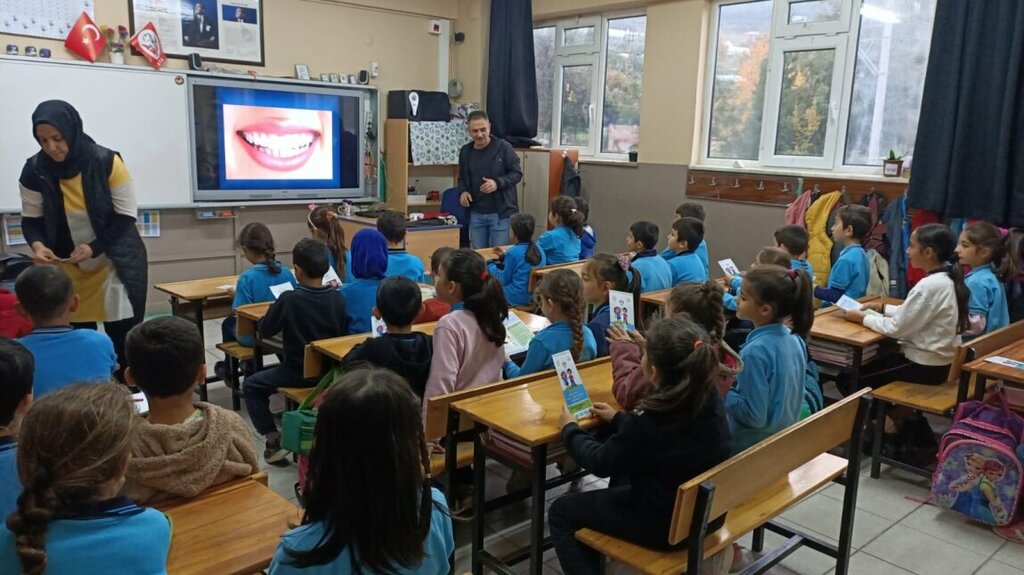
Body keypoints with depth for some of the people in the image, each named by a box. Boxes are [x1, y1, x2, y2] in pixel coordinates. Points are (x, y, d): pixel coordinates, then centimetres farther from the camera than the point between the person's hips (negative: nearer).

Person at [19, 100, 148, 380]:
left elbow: (125, 216, -11)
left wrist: (94, 248, -22)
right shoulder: (34, 171, -7)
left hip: (116, 262, -2)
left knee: (123, 337, -1)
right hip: (68, 269, 3)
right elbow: (31, 219, 3)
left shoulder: (107, 162, -16)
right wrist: (37, 244, -18)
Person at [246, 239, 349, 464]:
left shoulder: (289, 299, -21)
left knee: (251, 386, 17)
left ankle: (273, 439, 7)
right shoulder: (337, 297, -8)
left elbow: (265, 331, -9)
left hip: (299, 373, -5)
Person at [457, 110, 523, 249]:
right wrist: (462, 191, -2)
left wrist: (498, 183, -21)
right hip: (476, 214, 4)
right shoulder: (465, 151, 8)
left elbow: (517, 173, -4)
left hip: (500, 213, -4)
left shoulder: (503, 147, -7)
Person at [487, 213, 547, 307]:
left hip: (517, 299, -7)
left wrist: (490, 267, 7)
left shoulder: (513, 252, -18)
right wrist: (504, 256, 21)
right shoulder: (539, 249, 2)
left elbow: (504, 280, -9)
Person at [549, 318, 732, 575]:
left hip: (668, 525, -7)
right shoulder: (710, 400, -10)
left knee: (560, 512, 9)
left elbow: (601, 462, -12)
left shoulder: (648, 422, -31)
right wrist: (618, 419, 21)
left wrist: (570, 429, 5)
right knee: (623, 472, 33)